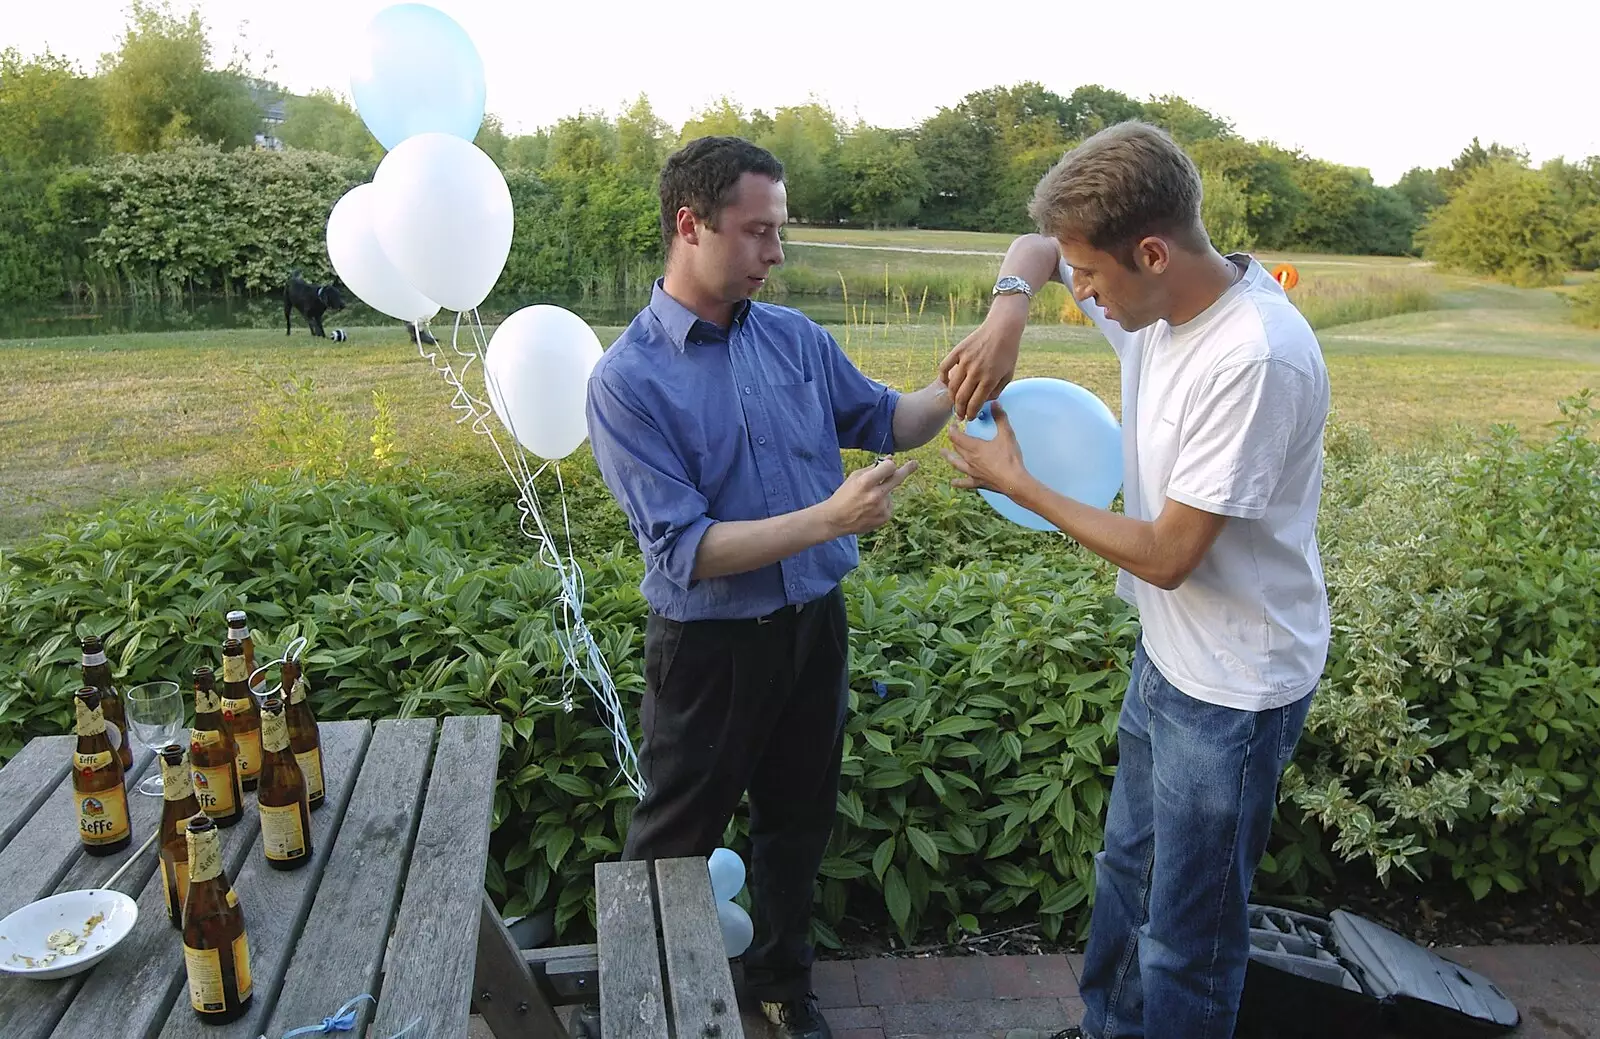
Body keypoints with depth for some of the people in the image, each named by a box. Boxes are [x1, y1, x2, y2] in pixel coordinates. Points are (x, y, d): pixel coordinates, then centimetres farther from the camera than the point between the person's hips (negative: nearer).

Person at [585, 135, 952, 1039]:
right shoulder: (628, 379, -18)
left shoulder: (797, 337, -2)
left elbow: (885, 422, 11)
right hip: (711, 646, -5)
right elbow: (683, 549, -23)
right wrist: (828, 518, -28)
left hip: (817, 624, 5)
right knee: (677, 840, 16)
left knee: (800, 819, 23)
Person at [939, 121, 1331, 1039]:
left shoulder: (1256, 359, -30)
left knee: (1186, 941, 9)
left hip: (1233, 687, -9)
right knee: (1128, 872, 27)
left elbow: (1167, 555, -27)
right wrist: (1009, 310, -12)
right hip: (1166, 654, 9)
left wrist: (1017, 485, -17)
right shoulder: (1159, 295, -5)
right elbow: (1037, 249, 11)